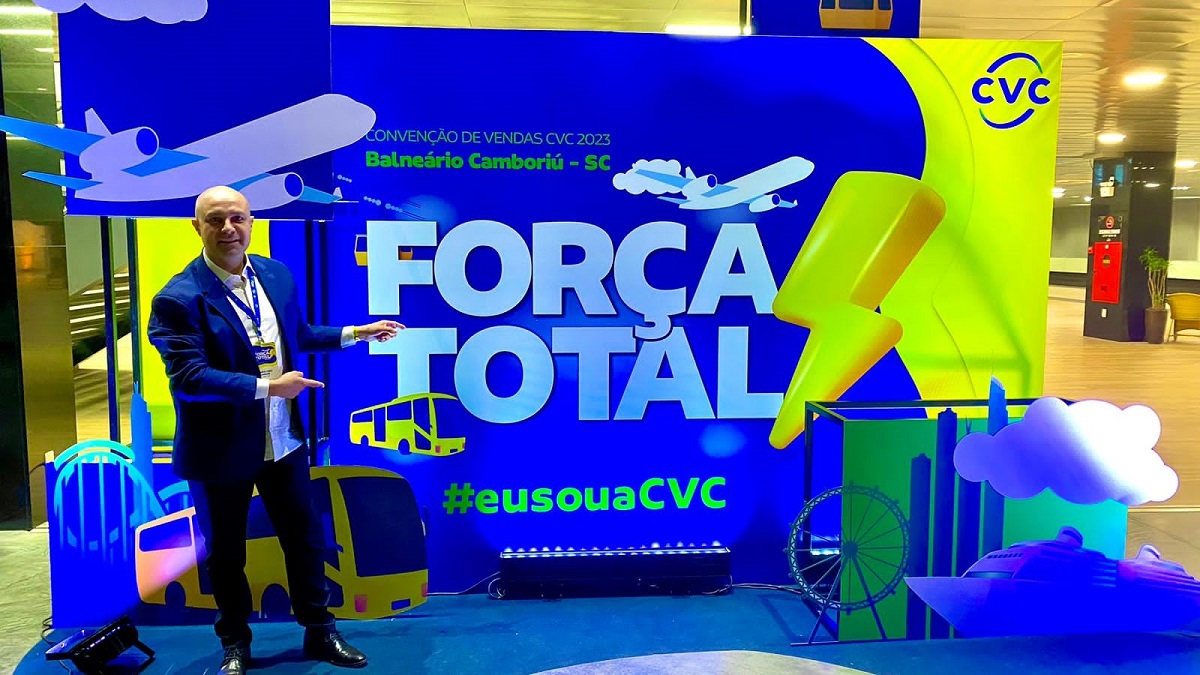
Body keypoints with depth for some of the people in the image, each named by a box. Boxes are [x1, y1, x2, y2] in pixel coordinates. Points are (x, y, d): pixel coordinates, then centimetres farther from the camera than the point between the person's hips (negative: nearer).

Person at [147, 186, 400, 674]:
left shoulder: (277, 274, 0)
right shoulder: (179, 298, -18)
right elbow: (187, 378, -26)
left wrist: (354, 334, 13)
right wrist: (266, 387, -28)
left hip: (284, 441, 5)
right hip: (222, 450, -5)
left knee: (305, 538, 16)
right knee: (225, 553, 14)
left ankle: (320, 632, 35)